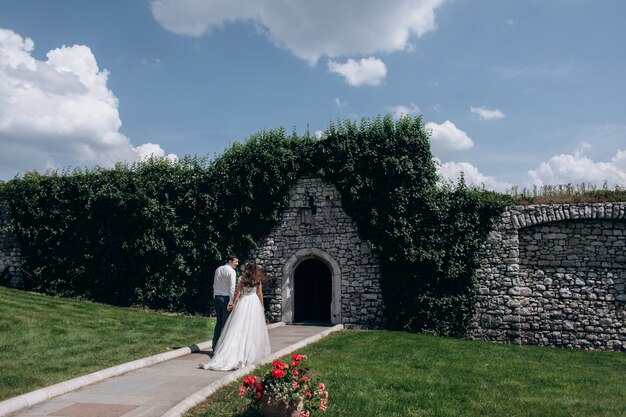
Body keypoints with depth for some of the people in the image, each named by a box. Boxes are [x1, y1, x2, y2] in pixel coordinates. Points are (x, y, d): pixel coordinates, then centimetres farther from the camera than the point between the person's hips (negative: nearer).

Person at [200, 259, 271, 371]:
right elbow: (260, 294, 3)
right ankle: (253, 353, 8)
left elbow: (238, 292, -2)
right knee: (253, 328, 5)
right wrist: (261, 306, 11)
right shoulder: (258, 279, 0)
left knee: (240, 328, 1)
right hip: (255, 303, 1)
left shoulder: (242, 278, -2)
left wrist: (234, 304, 6)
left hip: (243, 302, -1)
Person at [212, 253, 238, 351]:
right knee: (226, 323, -1)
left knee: (218, 322, 12)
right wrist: (231, 302, -15)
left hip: (217, 298, 7)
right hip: (226, 298, -7)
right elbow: (232, 288, -14)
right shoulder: (231, 271, -9)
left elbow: (214, 285, 15)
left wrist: (215, 297, 19)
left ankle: (215, 346, 13)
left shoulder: (218, 270, 13)